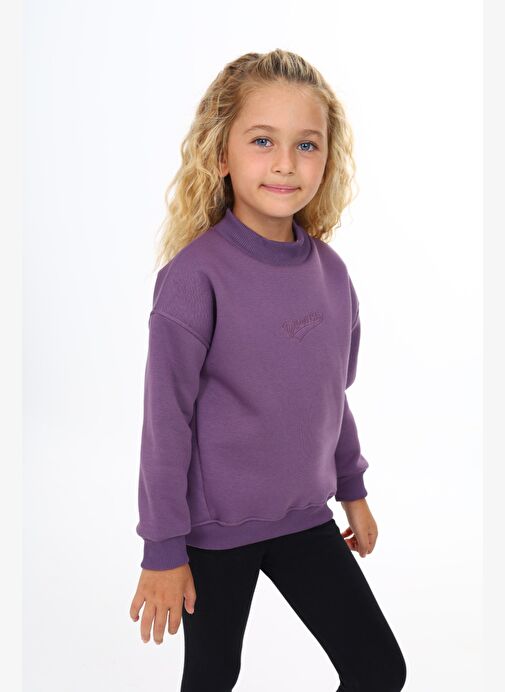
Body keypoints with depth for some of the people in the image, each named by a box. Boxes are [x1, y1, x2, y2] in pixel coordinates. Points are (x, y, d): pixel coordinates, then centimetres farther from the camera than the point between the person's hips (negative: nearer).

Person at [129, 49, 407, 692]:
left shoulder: (330, 271, -2)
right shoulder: (195, 275, -19)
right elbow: (167, 419, -15)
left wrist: (352, 488, 17)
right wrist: (163, 551, -11)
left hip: (305, 516, 5)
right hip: (216, 524, -5)